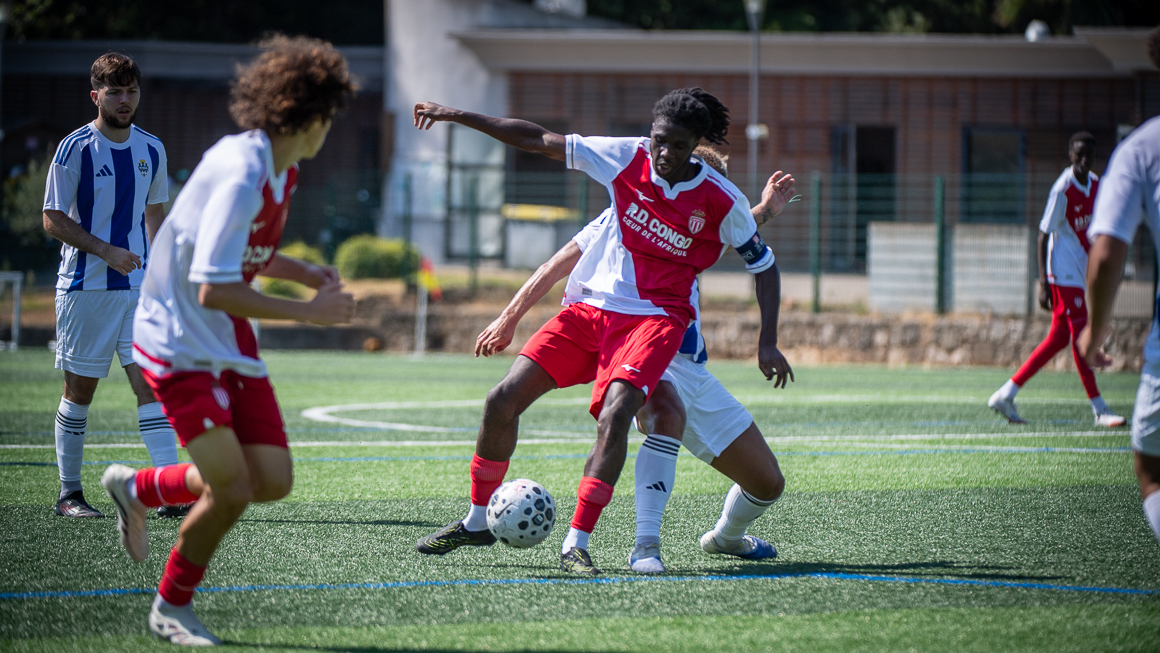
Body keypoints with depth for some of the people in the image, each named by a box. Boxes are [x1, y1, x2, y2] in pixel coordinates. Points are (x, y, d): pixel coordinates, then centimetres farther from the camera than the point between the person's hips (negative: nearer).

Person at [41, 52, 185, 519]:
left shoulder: (151, 150, 8)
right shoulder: (75, 149, -8)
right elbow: (53, 219, -8)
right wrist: (107, 251, -18)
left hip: (138, 286, 4)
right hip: (85, 287, -4)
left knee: (151, 381, -7)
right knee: (79, 390, 3)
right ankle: (69, 493, 14)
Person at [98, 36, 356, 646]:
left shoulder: (278, 171, 6)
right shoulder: (241, 175, -25)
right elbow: (212, 290, -29)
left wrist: (305, 272, 5)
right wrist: (308, 312, -24)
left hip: (229, 343, 9)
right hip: (179, 342, -9)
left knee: (272, 480, 1)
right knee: (231, 490, -14)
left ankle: (138, 489, 25)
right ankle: (172, 607, 11)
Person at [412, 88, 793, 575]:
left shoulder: (722, 202, -9)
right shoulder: (628, 159, -4)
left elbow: (763, 265, 4)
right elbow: (538, 141, 1)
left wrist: (767, 342, 0)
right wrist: (461, 117, -1)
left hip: (654, 318, -3)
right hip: (588, 308, 3)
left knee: (614, 415, -30)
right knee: (503, 399, -6)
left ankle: (576, 544, -25)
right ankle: (476, 521, 14)